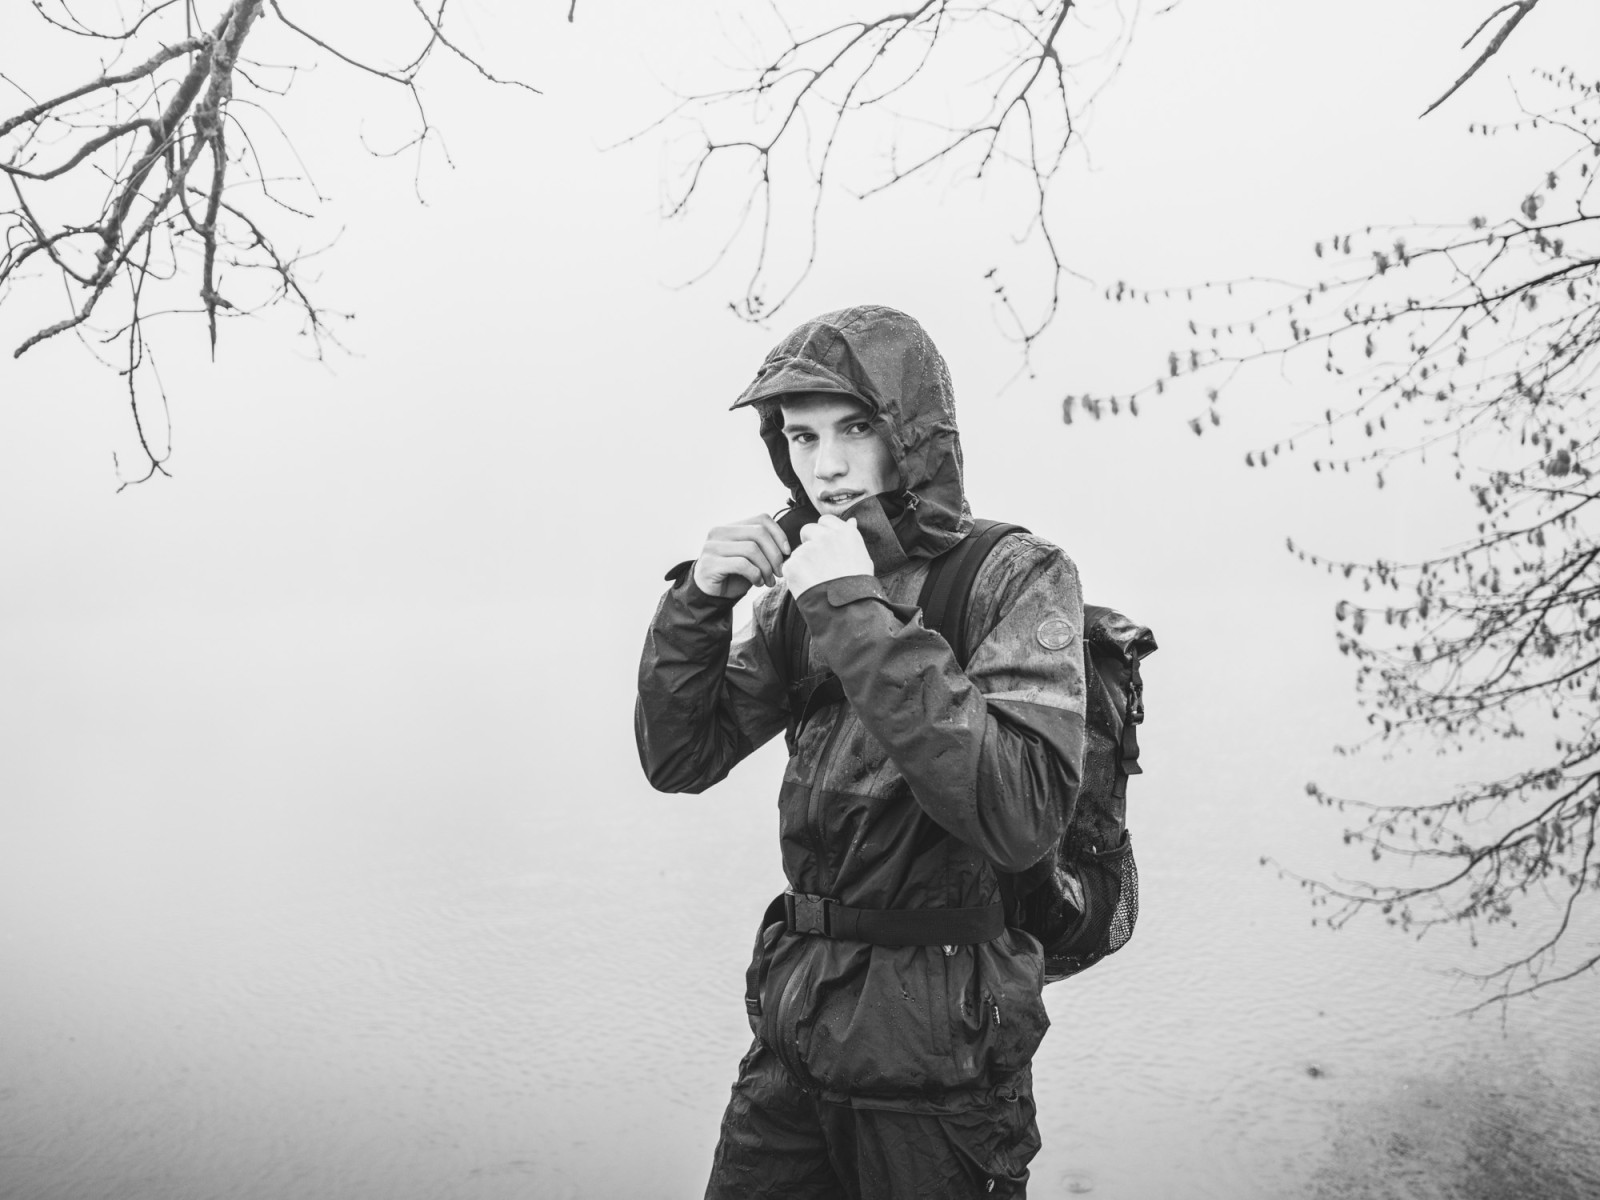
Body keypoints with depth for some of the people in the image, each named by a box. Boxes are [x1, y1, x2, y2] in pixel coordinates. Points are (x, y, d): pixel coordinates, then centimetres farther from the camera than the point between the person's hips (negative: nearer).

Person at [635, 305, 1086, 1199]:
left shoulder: (1017, 577, -13)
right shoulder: (806, 590, 4)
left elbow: (1019, 819, -27)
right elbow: (680, 759, 5)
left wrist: (864, 622, -28)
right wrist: (698, 602, -11)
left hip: (937, 1052, -5)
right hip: (799, 1023, 5)